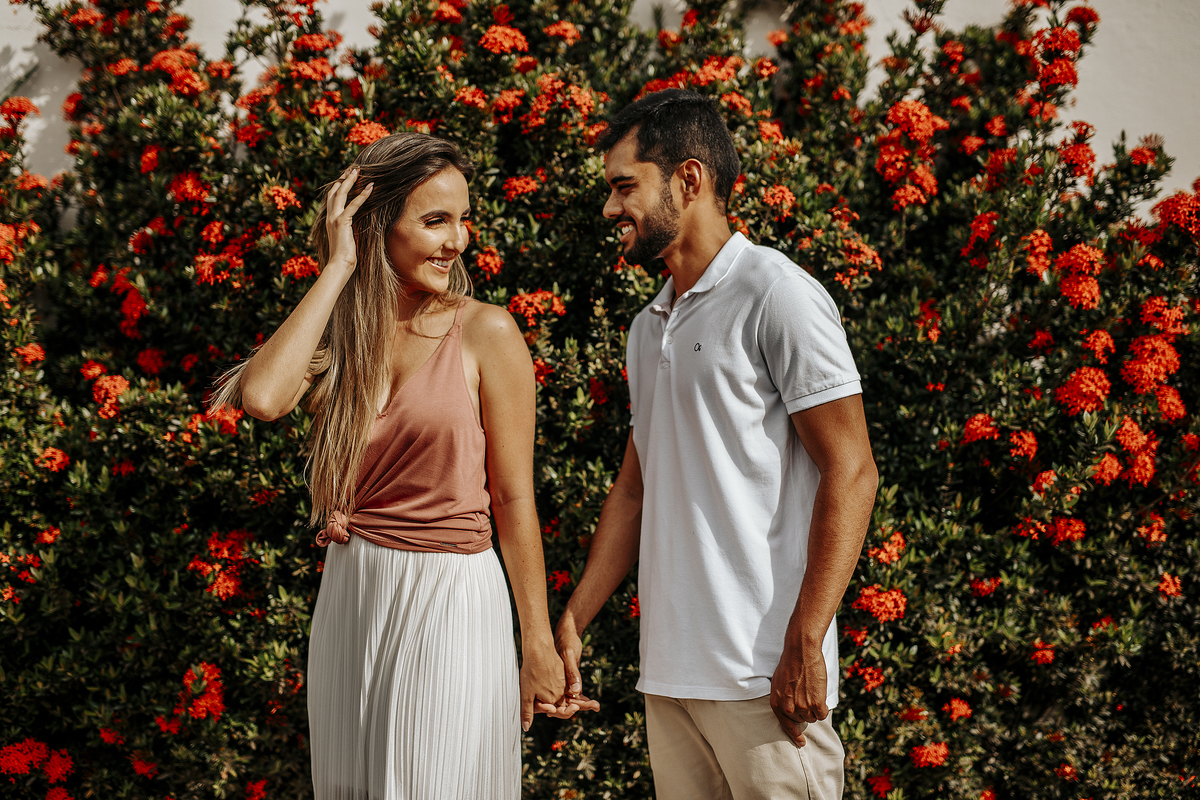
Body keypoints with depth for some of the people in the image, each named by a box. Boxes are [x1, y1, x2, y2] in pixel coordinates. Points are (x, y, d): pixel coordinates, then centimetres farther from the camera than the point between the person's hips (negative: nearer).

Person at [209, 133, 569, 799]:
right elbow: (262, 397, -19)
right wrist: (338, 268, -12)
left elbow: (513, 499, -5)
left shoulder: (486, 333, -6)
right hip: (349, 595, 4)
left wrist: (539, 646, -3)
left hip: (450, 599, -4)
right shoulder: (337, 333, 4)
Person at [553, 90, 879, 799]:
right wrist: (572, 623, 16)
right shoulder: (649, 327, 19)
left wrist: (804, 646, -18)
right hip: (668, 673, 7)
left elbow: (851, 473, -12)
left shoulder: (777, 296, -6)